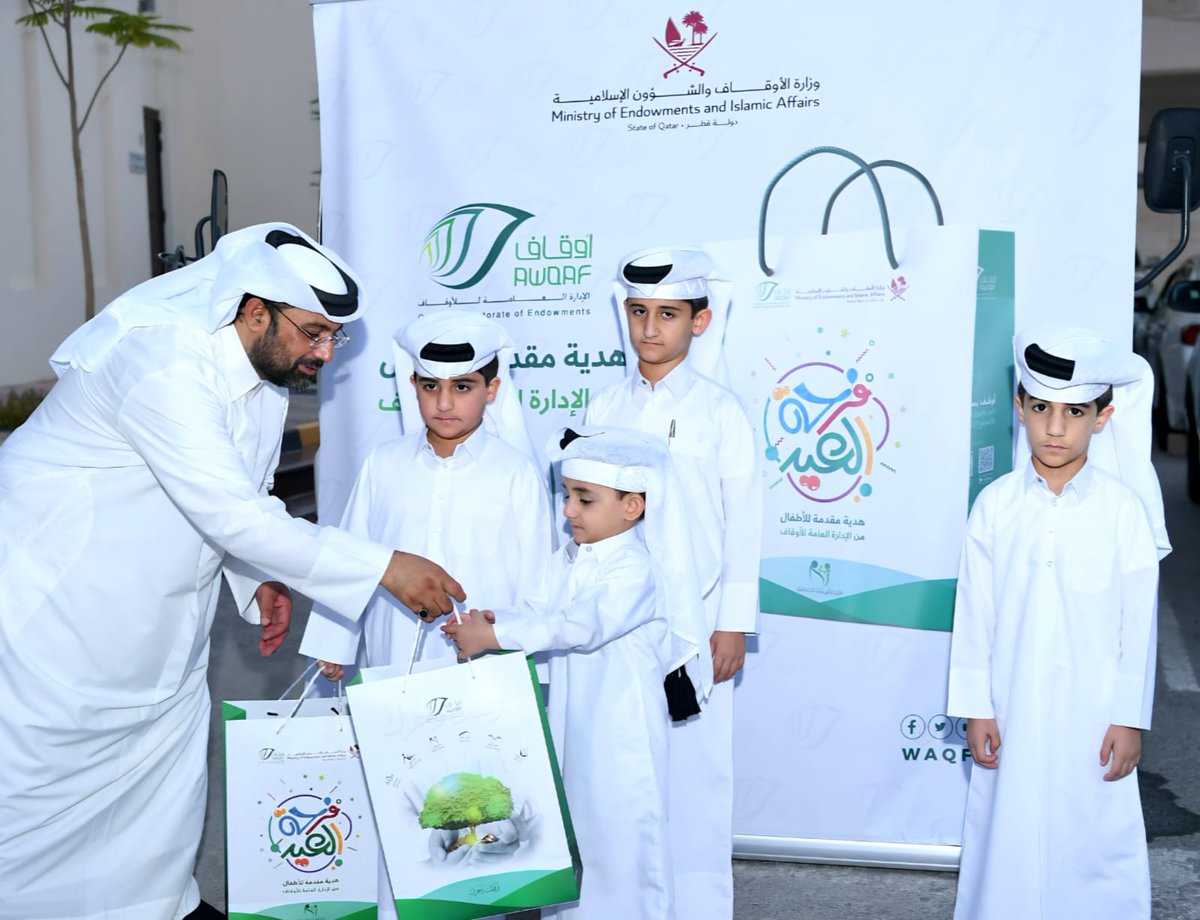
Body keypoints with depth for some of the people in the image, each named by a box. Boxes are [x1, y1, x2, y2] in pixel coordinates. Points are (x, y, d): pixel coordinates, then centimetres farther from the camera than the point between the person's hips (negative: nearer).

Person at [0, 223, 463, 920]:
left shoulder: (269, 374, -1)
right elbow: (230, 513, -35)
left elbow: (251, 497, 11)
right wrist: (385, 568, -34)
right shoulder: (164, 362, -30)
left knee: (170, 751, 14)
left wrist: (261, 579, -8)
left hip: (158, 614, 8)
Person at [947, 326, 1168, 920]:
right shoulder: (995, 505, -2)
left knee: (1095, 843, 5)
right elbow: (974, 612, 0)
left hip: (1092, 718, -1)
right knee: (1007, 842, 8)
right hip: (1012, 714, 1)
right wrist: (975, 708, 0)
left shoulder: (1122, 509, -4)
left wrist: (1130, 718, -1)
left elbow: (1138, 620, -1)